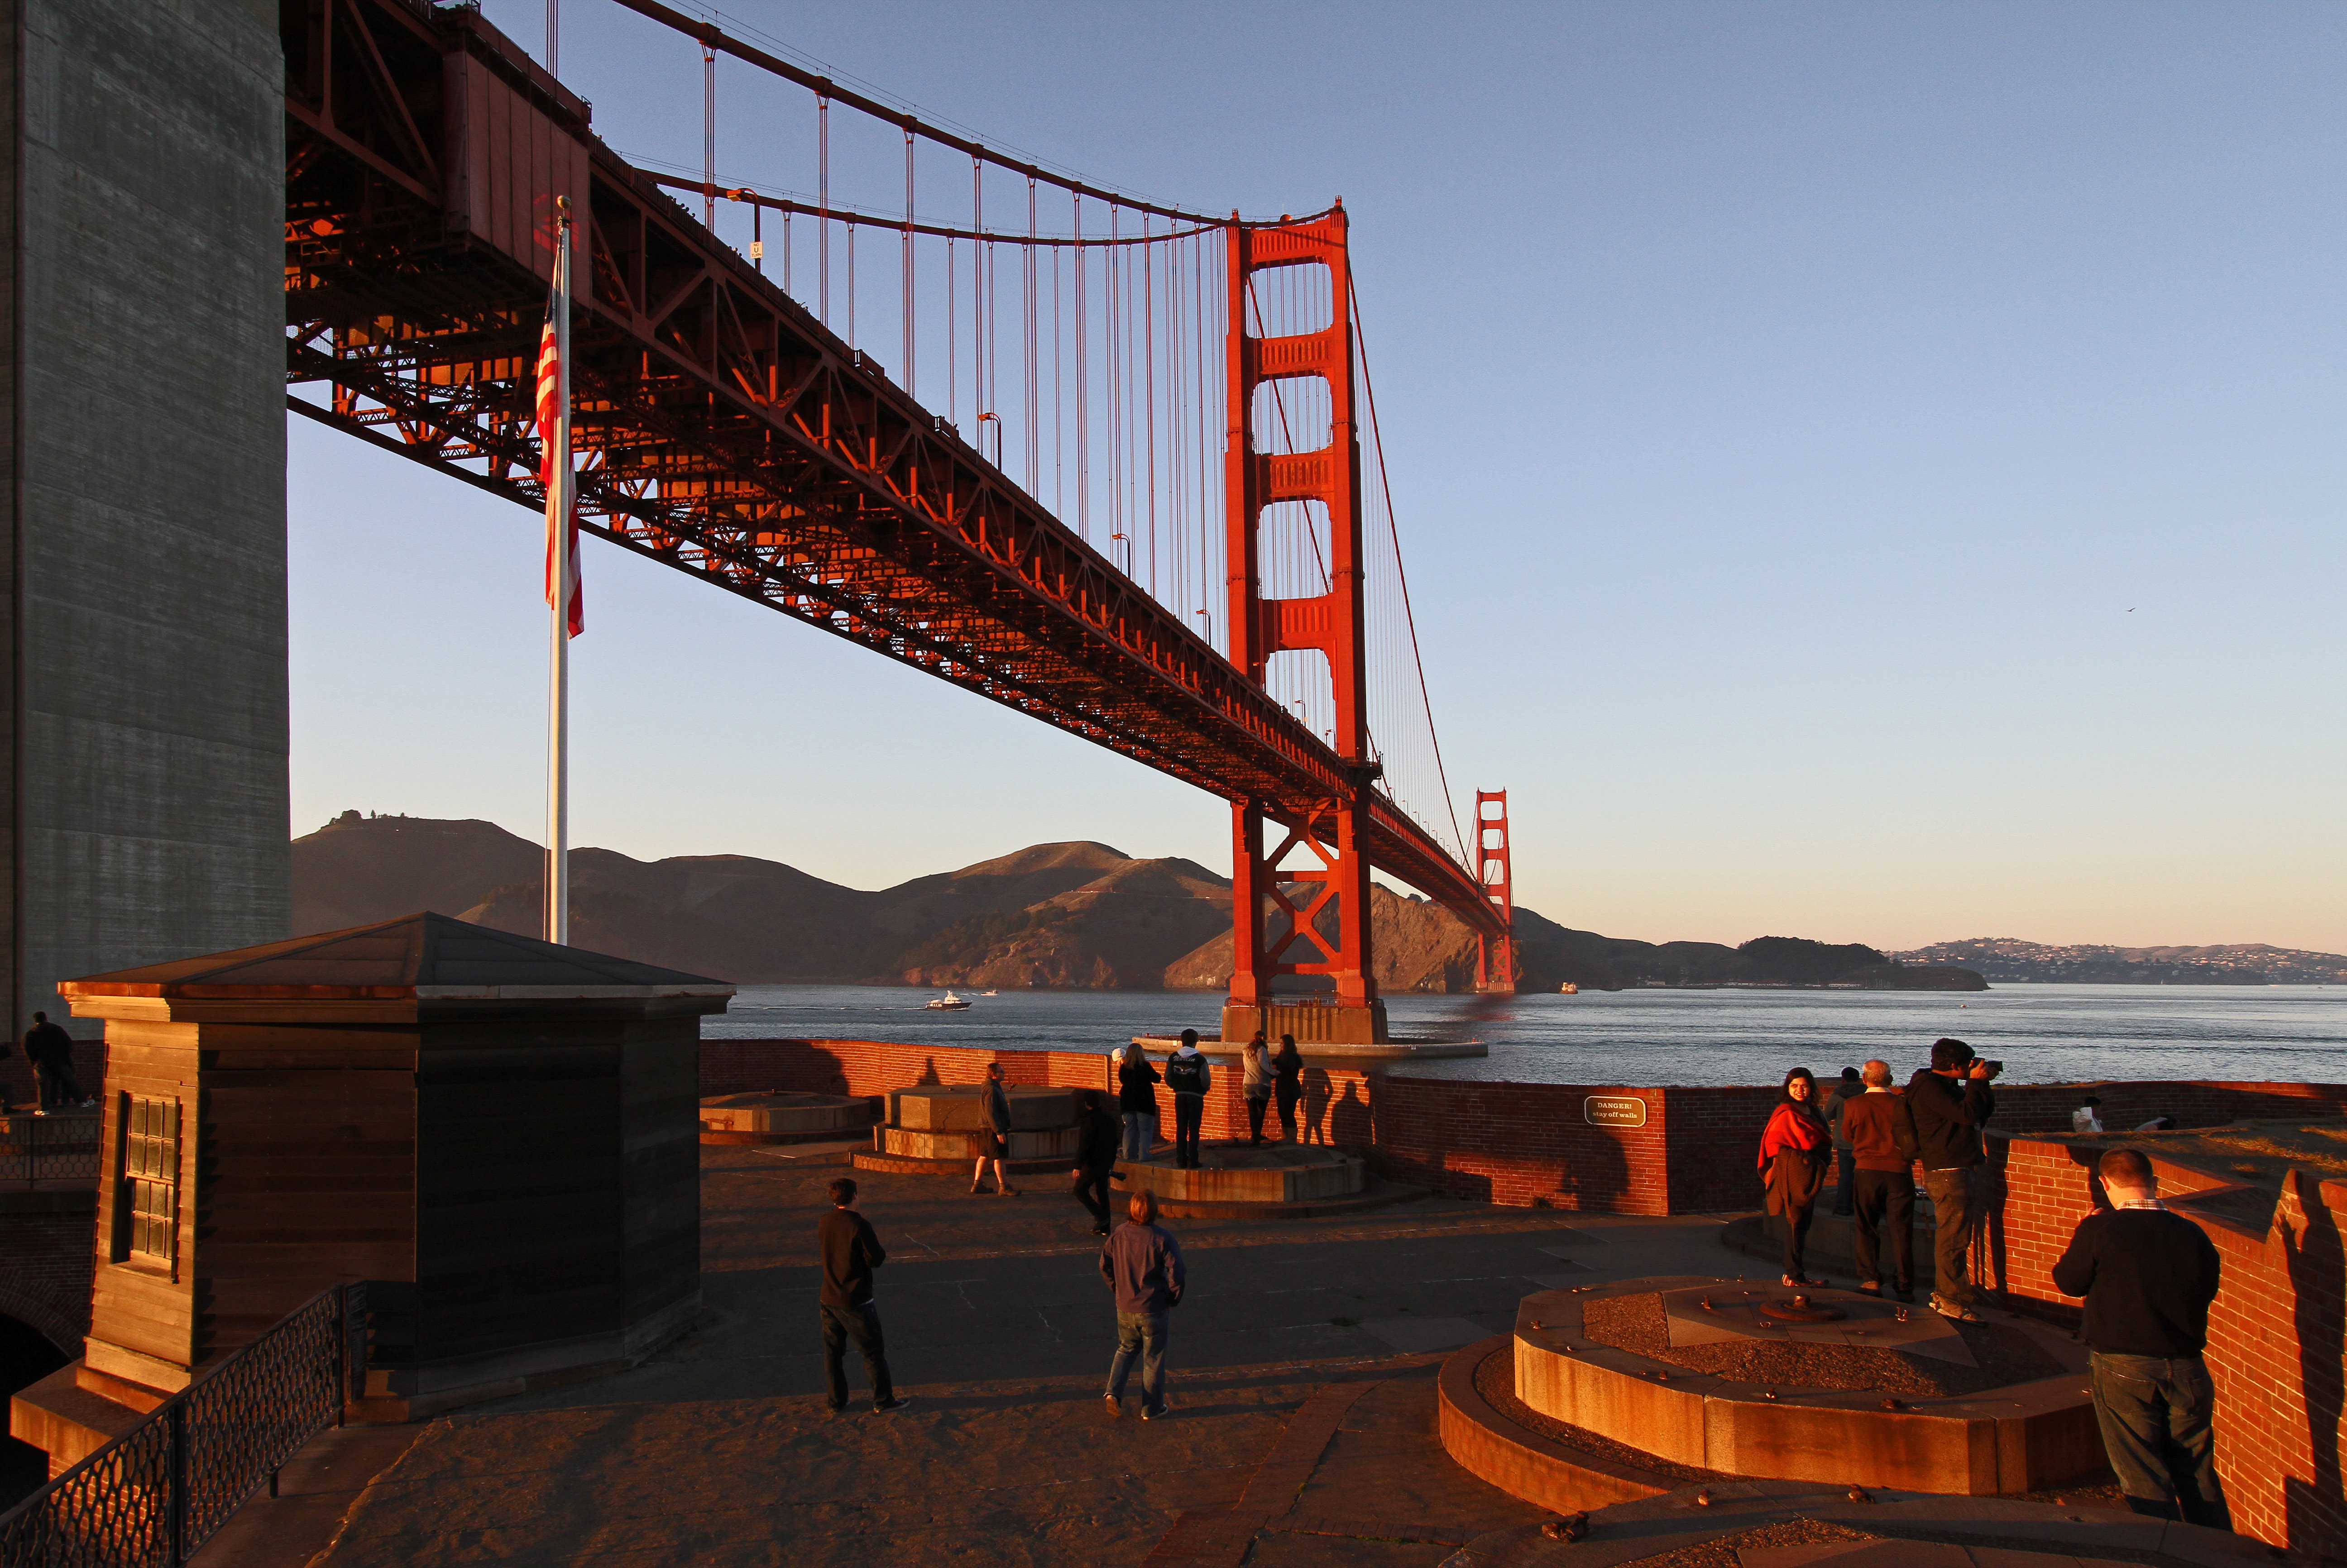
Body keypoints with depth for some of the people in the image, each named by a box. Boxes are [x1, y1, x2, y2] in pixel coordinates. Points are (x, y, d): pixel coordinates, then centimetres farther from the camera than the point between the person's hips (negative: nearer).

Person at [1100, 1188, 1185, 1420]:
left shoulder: (1120, 1234, -5)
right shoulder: (1162, 1238, -17)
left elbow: (1105, 1264, 5)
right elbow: (1177, 1273, -17)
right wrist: (1173, 1299, 0)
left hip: (1124, 1308, 4)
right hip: (1152, 1309, -4)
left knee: (1126, 1348, 25)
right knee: (1153, 1358, 12)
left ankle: (1114, 1392, 8)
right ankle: (1152, 1409, 21)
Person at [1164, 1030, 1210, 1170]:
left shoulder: (1174, 1058, 1)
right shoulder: (1199, 1059, -11)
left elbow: (1168, 1078, 2)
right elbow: (1206, 1081, -13)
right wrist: (1205, 1088, 8)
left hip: (1180, 1096, 3)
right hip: (1196, 1096, -3)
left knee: (1181, 1129, 10)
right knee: (1193, 1129, 2)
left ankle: (1181, 1160, 11)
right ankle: (1192, 1161, 1)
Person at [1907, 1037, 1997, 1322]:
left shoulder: (1948, 1085, 19)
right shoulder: (1927, 1086, -13)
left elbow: (1983, 1114, 22)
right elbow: (1966, 1114, -23)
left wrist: (1981, 1083, 10)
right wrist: (1976, 1082, -11)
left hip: (1964, 1168, 10)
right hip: (1947, 1171, -10)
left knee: (1955, 1236, 15)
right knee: (1953, 1237, -9)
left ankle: (1945, 1292, 22)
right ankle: (1950, 1299, -6)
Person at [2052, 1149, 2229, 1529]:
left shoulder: (2099, 1230, -13)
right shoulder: (2193, 1234, -3)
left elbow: (2068, 1282, -1)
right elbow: (2207, 1291, 12)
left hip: (2122, 1368, -3)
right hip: (2187, 1368, 3)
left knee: (2144, 1480, 6)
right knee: (2198, 1476, 18)